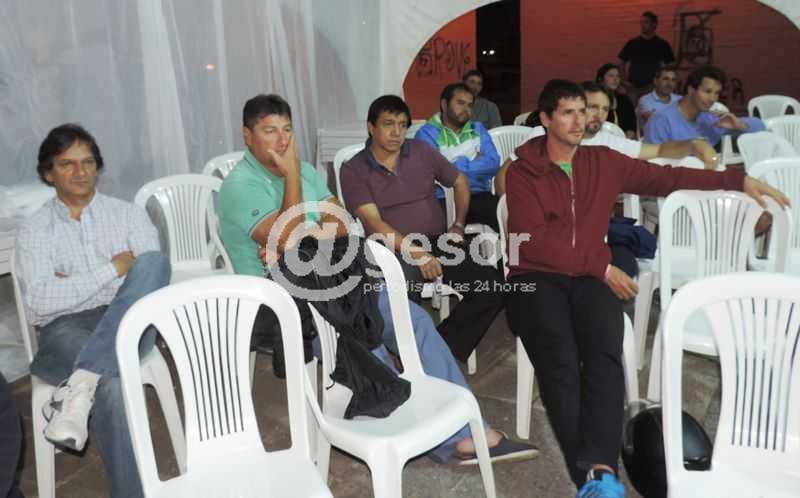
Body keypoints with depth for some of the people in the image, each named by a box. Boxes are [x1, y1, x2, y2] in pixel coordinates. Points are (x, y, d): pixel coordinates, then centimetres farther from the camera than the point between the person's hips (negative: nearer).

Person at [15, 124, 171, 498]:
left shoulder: (129, 214, 13)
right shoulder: (34, 230, 9)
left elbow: (155, 275, -1)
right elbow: (38, 302, -6)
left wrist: (72, 284, -6)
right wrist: (113, 268, -10)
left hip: (128, 326, 2)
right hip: (66, 330, -1)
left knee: (153, 261, -30)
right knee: (109, 381, -37)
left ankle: (79, 384, -35)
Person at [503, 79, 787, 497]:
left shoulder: (604, 162, 15)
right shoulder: (522, 172, 1)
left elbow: (666, 178, 20)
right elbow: (533, 242, -7)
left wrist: (737, 180, 13)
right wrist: (603, 267, -8)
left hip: (590, 278, 3)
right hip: (537, 278, -2)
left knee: (605, 353, -29)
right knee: (560, 360, -31)